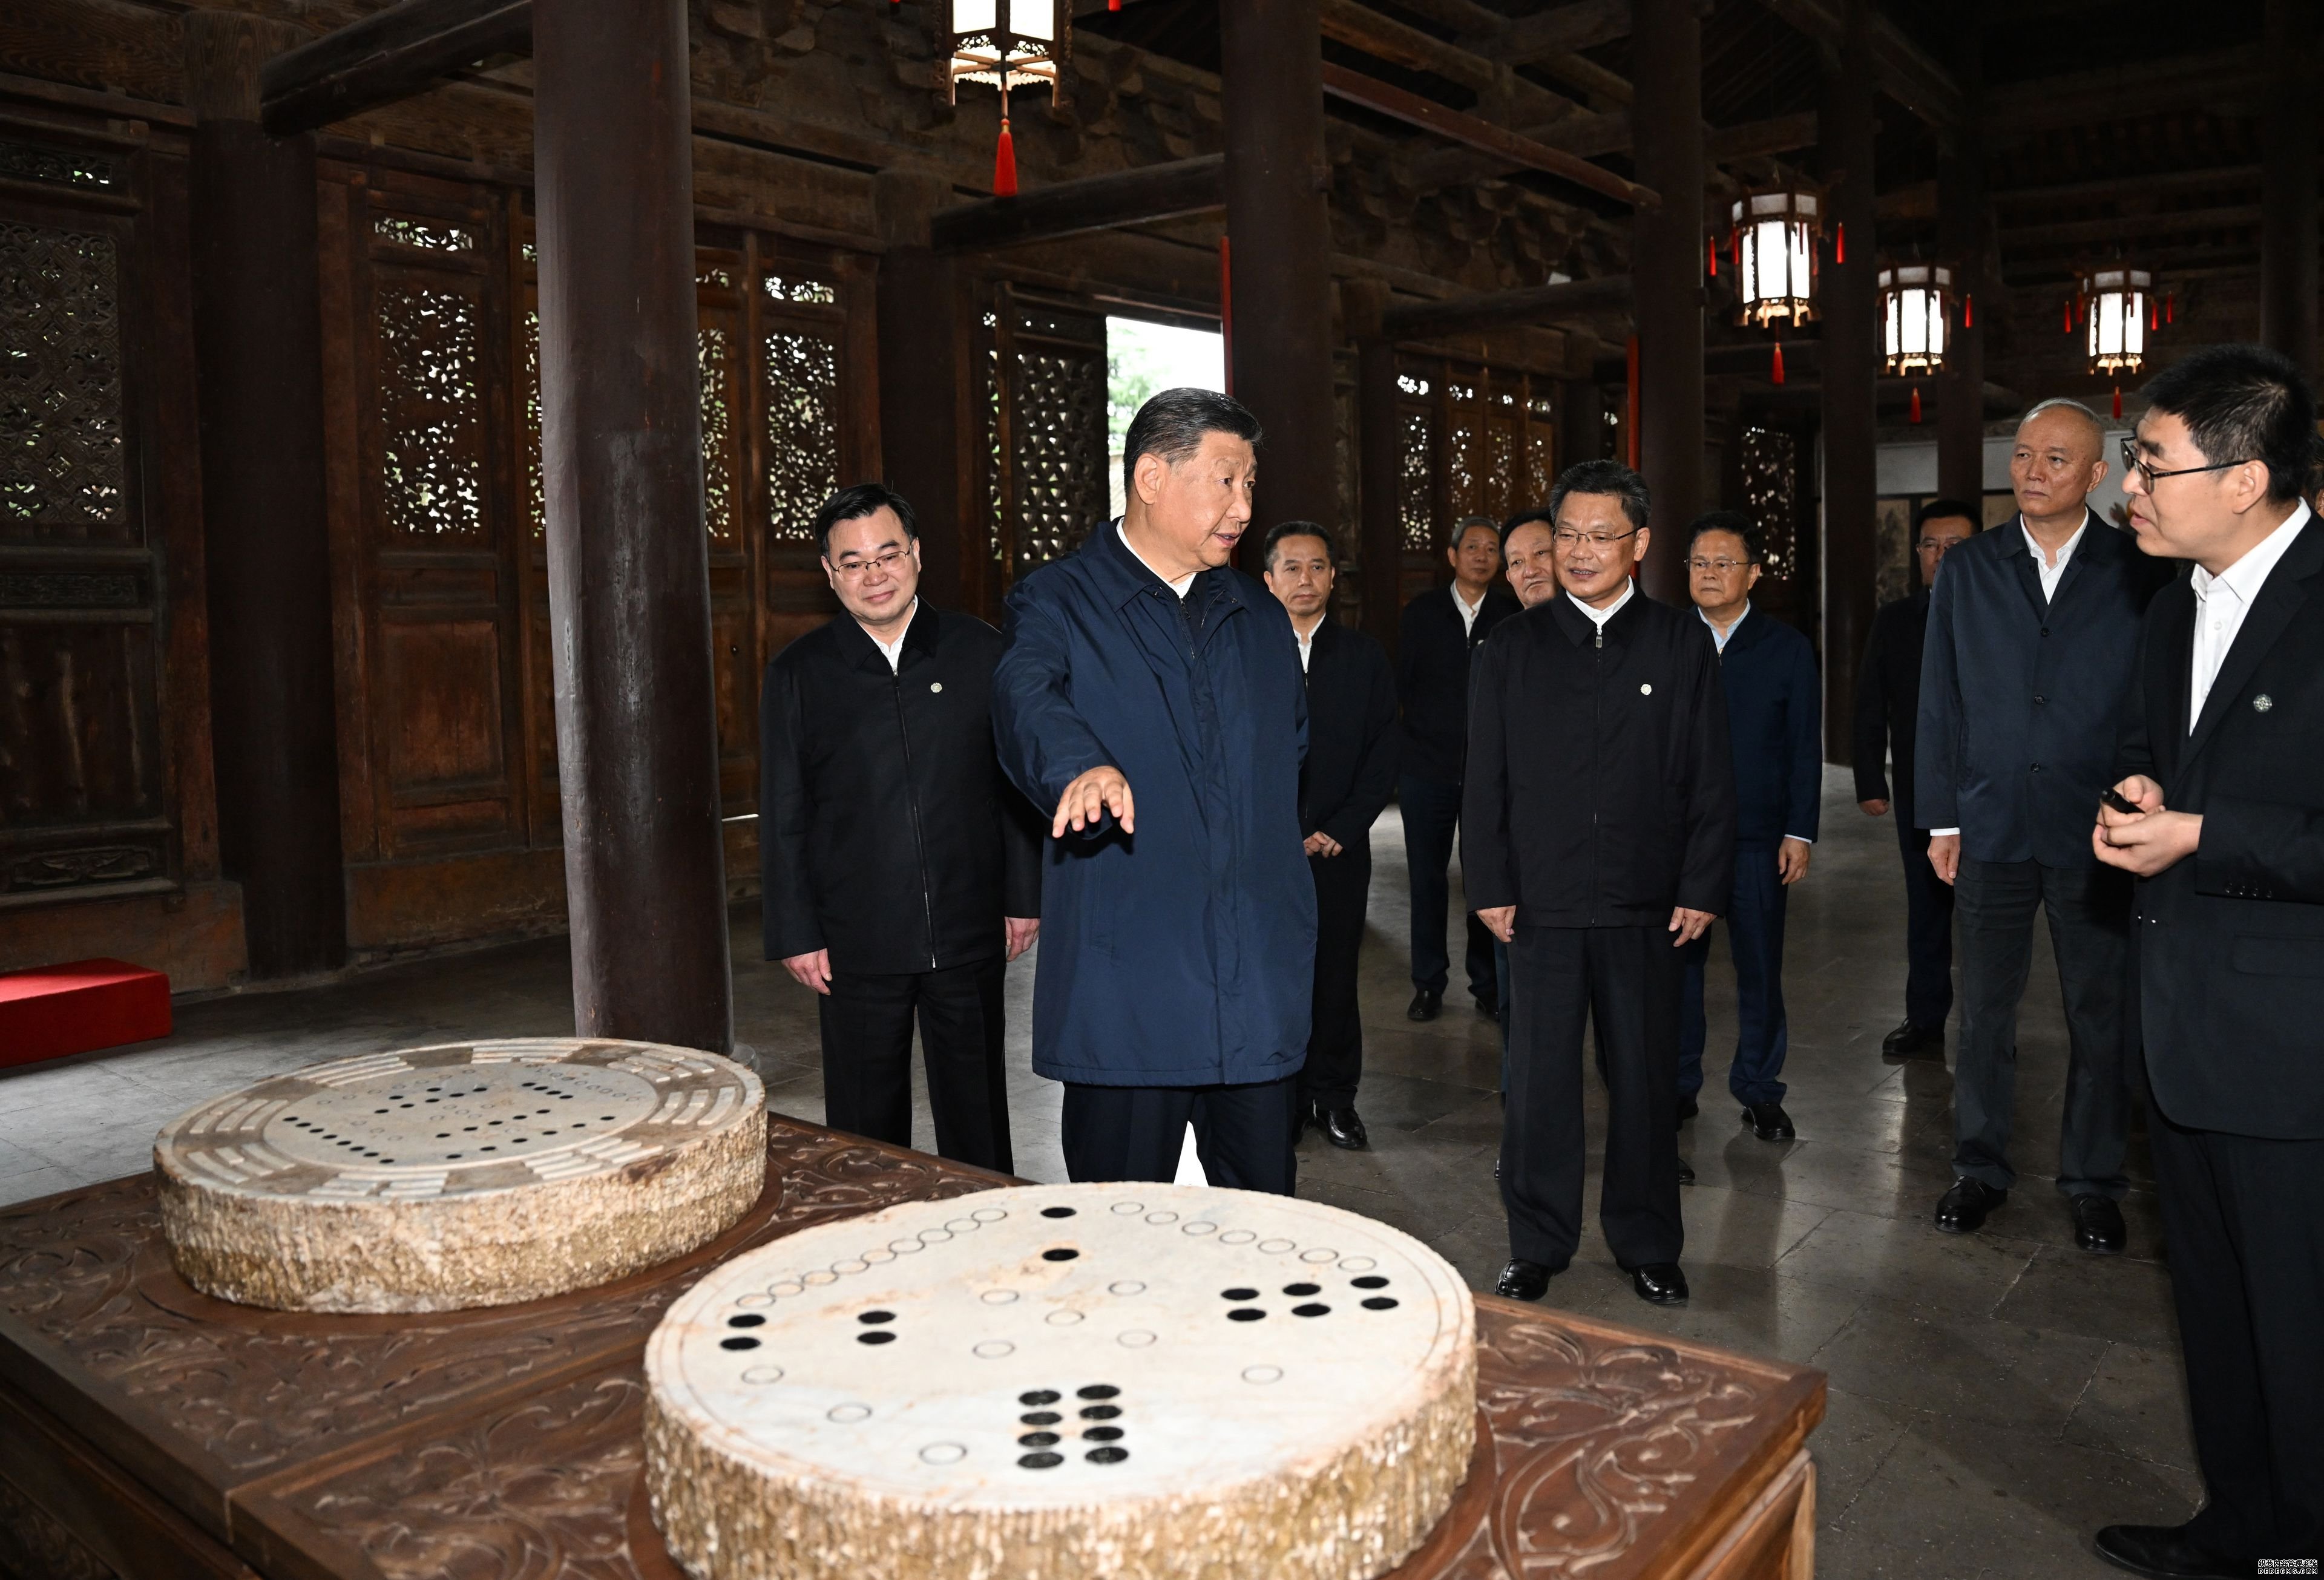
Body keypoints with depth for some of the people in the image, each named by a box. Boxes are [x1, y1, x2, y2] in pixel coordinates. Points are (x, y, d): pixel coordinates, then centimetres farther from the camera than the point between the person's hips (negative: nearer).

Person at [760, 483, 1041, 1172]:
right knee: (866, 1129, 9)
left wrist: (1024, 897, 4)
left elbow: (1018, 782, 7)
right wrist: (796, 933, -1)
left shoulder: (979, 651, 4)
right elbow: (782, 818, 3)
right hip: (857, 945, 0)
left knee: (977, 1115, 12)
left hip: (970, 934, 1)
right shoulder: (796, 674, 2)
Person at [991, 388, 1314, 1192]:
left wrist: (1273, 859, 13)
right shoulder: (1056, 603, -1)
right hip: (1125, 983, -4)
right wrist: (1082, 766, -45)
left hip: (1261, 979, 5)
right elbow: (1028, 699, -23)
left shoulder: (1260, 617, 16)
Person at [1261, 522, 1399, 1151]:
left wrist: (1337, 832, -5)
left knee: (1336, 976, 5)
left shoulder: (1365, 656, 9)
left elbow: (1383, 756, 5)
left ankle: (1333, 1097, 17)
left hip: (1339, 847, 1)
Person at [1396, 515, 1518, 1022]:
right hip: (1427, 766, 1)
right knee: (1427, 877, 6)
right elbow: (1402, 684, 8)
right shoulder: (1422, 612, 6)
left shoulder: (1513, 617, 2)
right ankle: (1429, 984, 17)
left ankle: (1487, 984, 15)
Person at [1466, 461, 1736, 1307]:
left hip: (1647, 904, 0)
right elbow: (1486, 778, 4)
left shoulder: (1682, 643, 4)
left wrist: (1702, 888, -3)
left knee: (1646, 1079, 10)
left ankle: (1647, 1245, 26)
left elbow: (1711, 779, 3)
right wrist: (1489, 886, -1)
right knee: (1538, 1079, 5)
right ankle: (1537, 1246, 20)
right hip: (1541, 901, 0)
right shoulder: (1513, 645, 5)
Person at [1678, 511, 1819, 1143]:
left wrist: (1800, 832, -2)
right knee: (1675, 963, 6)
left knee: (1760, 968, 5)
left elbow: (1805, 747, 4)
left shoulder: (1787, 648, 4)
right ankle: (1678, 1085, 19)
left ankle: (1759, 1091, 19)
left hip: (1757, 837, 0)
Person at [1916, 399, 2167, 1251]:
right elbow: (1939, 703, 5)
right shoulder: (1967, 570, 5)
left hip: (2097, 832, -1)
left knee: (2101, 1016, 9)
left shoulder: (2140, 572, -1)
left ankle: (2093, 1181, 24)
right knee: (1984, 1011, 11)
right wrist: (1940, 819, 1)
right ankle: (1980, 1167, 25)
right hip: (1991, 828, 2)